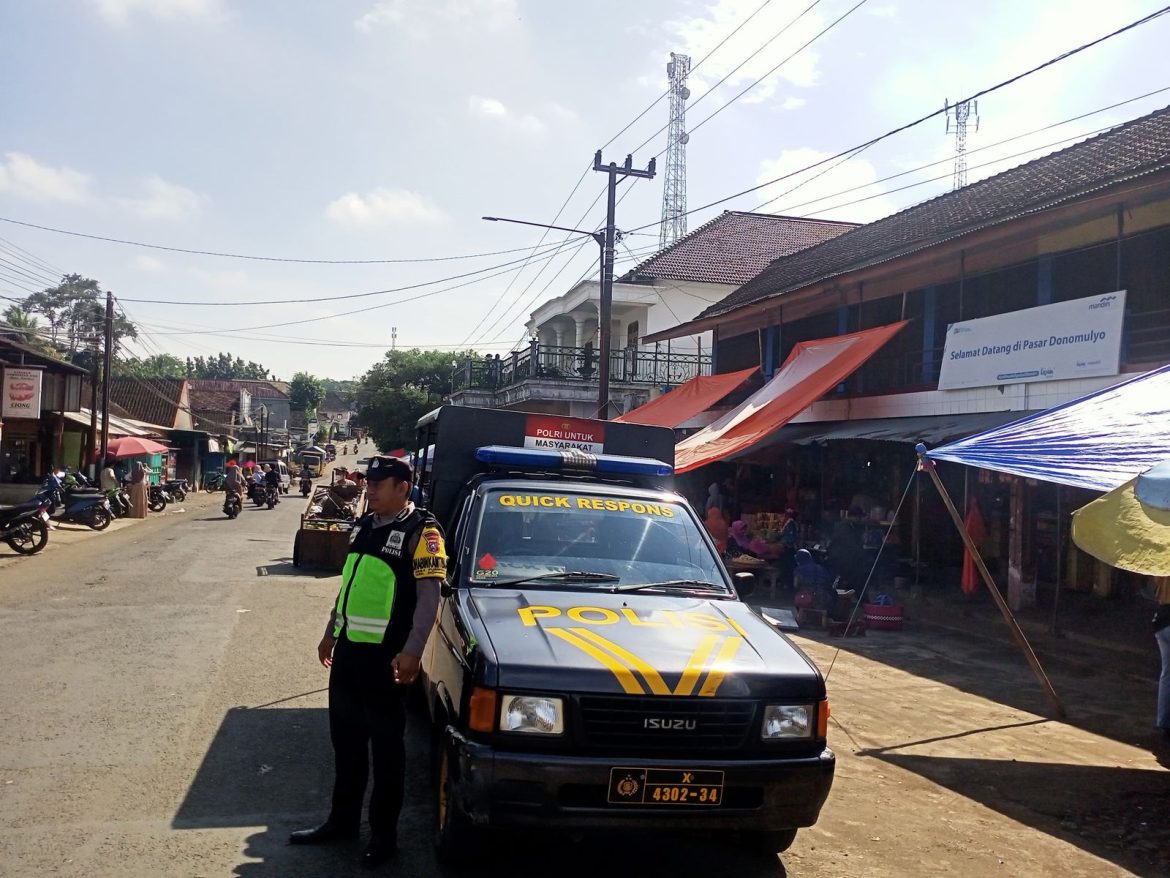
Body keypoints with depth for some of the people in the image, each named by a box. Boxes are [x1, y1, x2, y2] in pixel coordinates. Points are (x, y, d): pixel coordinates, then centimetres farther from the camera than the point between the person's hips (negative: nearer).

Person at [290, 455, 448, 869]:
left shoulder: (421, 532, -13)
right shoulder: (364, 526, 13)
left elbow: (429, 595, -18)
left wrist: (411, 652, -24)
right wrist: (330, 632, 24)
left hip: (384, 656, -8)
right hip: (349, 650, 8)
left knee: (385, 745, 3)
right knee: (345, 739, 17)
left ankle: (384, 833, 14)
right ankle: (342, 819, 31)